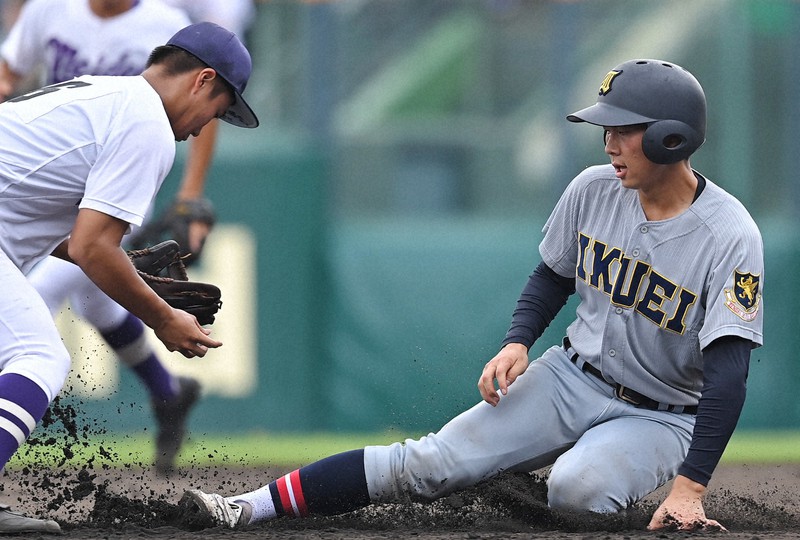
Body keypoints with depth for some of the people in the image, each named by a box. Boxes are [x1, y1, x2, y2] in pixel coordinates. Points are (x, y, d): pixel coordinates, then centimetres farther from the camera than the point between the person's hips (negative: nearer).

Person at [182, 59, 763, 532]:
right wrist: (517, 343, -5)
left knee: (577, 486, -38)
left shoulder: (730, 238, -21)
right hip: (572, 378, 4)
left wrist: (689, 488, -33)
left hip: (662, 416, -4)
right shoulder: (594, 190, -3)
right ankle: (252, 508, -15)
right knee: (430, 463, -12)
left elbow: (727, 374, -26)